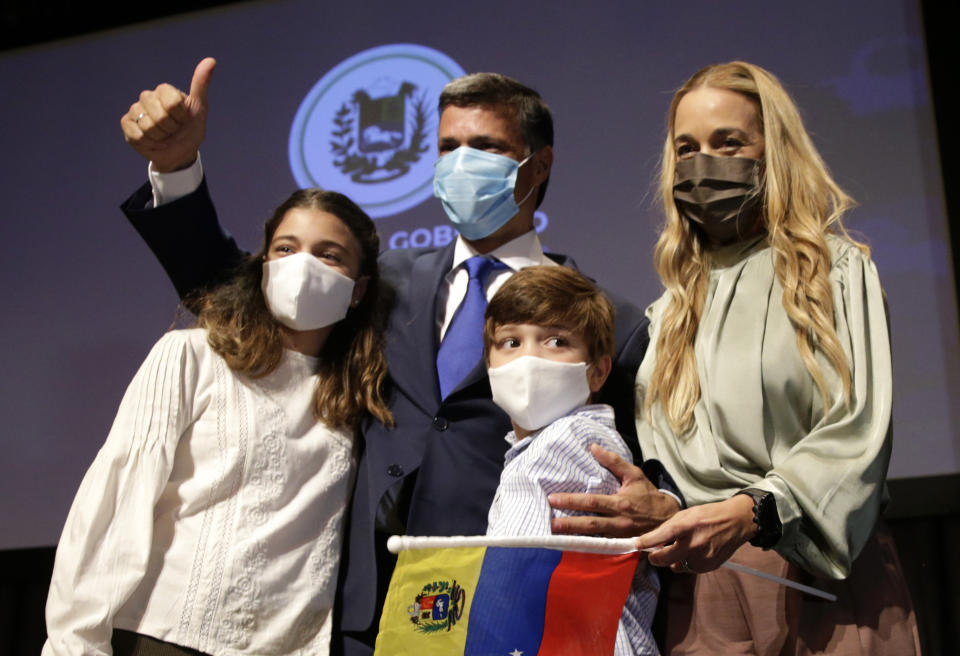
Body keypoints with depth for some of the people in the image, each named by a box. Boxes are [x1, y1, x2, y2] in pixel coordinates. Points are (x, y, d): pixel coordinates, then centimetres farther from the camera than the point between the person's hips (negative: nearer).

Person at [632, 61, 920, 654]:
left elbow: (856, 434, -8)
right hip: (702, 590, 3)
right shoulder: (673, 309, 17)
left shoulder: (837, 269, 4)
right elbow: (661, 463, 13)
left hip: (826, 584, -3)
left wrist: (750, 513, -23)